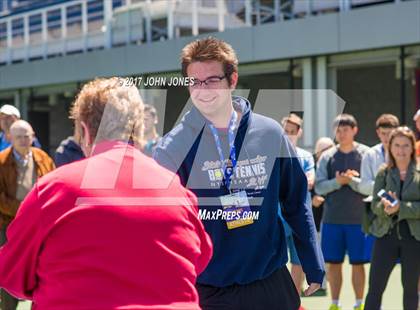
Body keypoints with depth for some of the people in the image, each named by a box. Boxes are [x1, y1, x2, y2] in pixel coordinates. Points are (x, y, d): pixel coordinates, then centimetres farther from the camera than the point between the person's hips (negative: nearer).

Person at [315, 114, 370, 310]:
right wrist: (337, 182, -15)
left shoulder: (365, 154, 0)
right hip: (332, 218, 2)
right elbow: (318, 187, 1)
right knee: (333, 263, 7)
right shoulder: (327, 156, 6)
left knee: (358, 263, 4)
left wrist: (353, 181, -20)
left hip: (358, 218, -2)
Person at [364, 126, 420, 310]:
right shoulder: (384, 173, 4)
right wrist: (385, 206, -21)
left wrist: (400, 207, -21)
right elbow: (375, 205, 0)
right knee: (375, 287, -2)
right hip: (386, 234, 1)